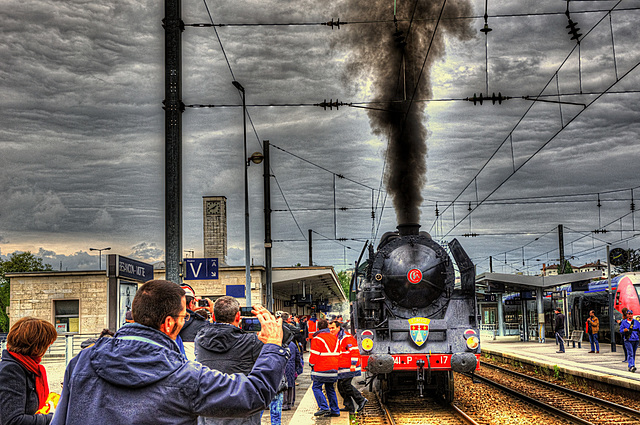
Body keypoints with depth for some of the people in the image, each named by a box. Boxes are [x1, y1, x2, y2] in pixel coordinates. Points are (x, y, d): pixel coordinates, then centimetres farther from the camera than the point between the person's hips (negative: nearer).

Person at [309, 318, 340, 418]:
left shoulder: (317, 338, -10)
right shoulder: (334, 338, 13)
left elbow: (314, 354, -11)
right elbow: (337, 353, 19)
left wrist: (311, 364, 6)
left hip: (321, 368, -7)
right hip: (333, 368, 7)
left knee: (316, 387, 0)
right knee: (330, 388, 14)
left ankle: (324, 407, -13)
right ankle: (335, 410, 12)